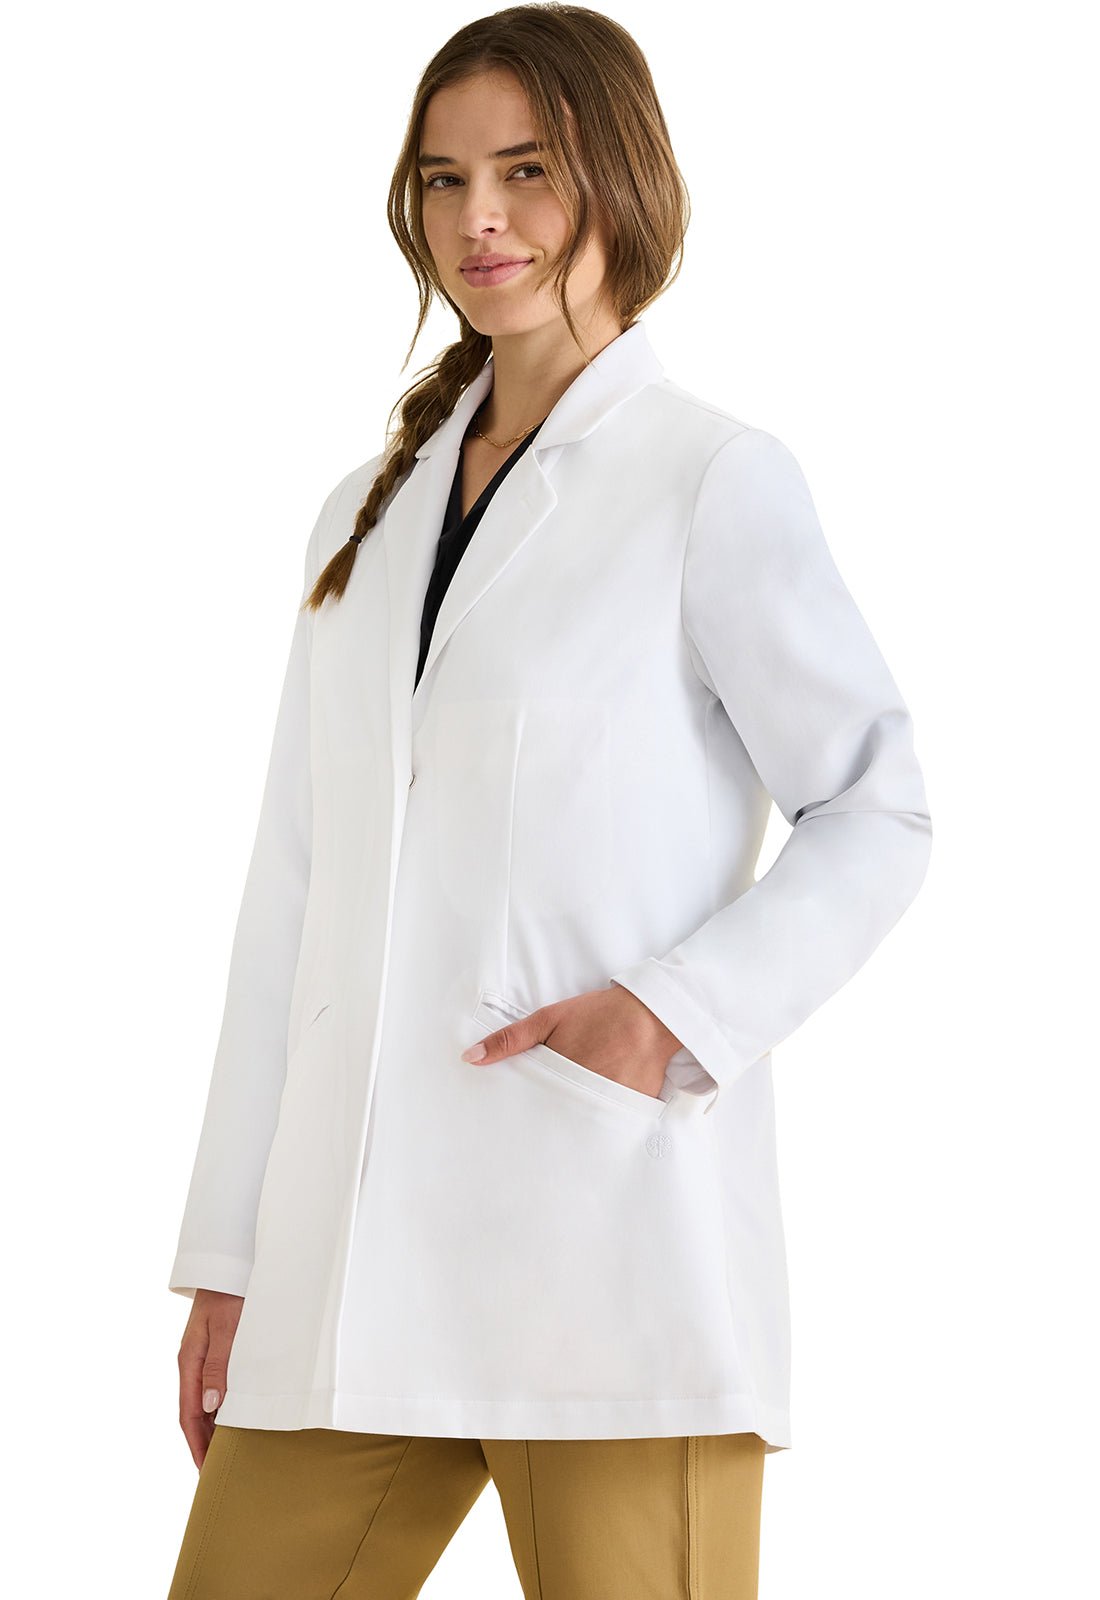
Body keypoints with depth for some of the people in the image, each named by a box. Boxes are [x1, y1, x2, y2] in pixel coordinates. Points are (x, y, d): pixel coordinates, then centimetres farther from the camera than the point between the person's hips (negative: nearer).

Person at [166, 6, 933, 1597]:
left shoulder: (716, 483, 1)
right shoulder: (368, 514, 18)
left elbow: (879, 813, 1)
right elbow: (294, 895, 16)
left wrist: (684, 1007, -15)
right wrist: (230, 1254, 12)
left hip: (611, 1254, -5)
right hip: (349, 1269, 5)